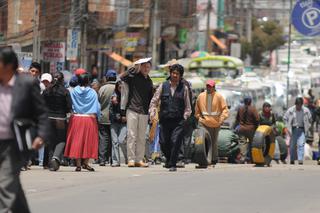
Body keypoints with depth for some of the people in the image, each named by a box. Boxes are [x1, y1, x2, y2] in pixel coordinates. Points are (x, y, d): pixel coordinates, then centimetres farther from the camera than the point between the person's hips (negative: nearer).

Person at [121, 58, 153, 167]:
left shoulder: (149, 81, 16)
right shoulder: (133, 77, 0)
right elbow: (122, 77, -20)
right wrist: (134, 68, -16)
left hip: (144, 113, 5)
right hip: (132, 110, -5)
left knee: (142, 138, 5)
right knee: (131, 136, -5)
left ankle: (139, 159, 10)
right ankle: (131, 159, -4)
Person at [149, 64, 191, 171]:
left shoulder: (184, 88, 7)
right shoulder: (163, 86, 9)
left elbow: (188, 106, 11)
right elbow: (154, 101, 12)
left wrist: (185, 116, -2)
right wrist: (152, 113, 0)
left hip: (178, 121, -2)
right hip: (165, 120, 2)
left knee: (175, 142, -12)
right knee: (163, 143, 4)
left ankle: (172, 164, -3)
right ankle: (169, 159, 31)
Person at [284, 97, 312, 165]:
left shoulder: (306, 111, -2)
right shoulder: (290, 110, -4)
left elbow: (310, 119, 15)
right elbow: (285, 118, 9)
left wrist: (307, 127, 6)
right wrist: (288, 127, 2)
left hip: (302, 130, 0)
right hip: (293, 129, 0)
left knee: (301, 144, -14)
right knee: (292, 145, 5)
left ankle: (300, 160, -17)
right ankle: (292, 159, 19)